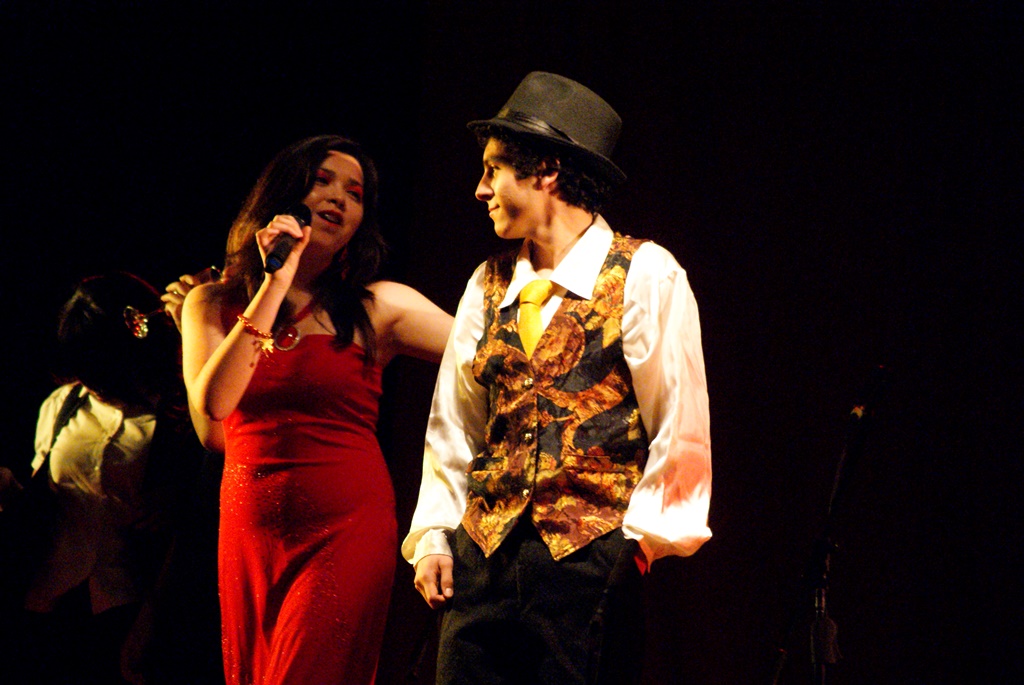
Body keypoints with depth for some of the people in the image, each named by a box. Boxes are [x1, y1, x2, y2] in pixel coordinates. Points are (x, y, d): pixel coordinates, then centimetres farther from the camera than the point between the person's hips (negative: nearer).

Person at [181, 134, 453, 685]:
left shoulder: (378, 307, 3)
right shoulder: (212, 304, 8)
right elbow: (212, 403, -11)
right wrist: (275, 285, -12)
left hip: (347, 524, -3)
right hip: (249, 528, 3)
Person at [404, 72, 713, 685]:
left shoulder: (645, 276, -1)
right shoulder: (488, 286, 14)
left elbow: (682, 428, -2)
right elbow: (453, 427, 16)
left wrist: (640, 540, -6)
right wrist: (433, 534, 7)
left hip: (592, 563, -5)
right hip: (483, 558, 5)